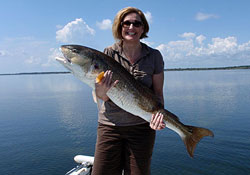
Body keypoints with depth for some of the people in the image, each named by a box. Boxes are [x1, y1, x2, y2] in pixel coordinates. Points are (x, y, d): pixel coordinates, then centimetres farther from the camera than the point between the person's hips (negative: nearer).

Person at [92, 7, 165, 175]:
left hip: (142, 126, 0)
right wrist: (102, 90, -27)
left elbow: (158, 93, 1)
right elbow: (102, 96, -3)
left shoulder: (154, 56, 0)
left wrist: (158, 112, -19)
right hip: (110, 125, 1)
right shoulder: (109, 53, -1)